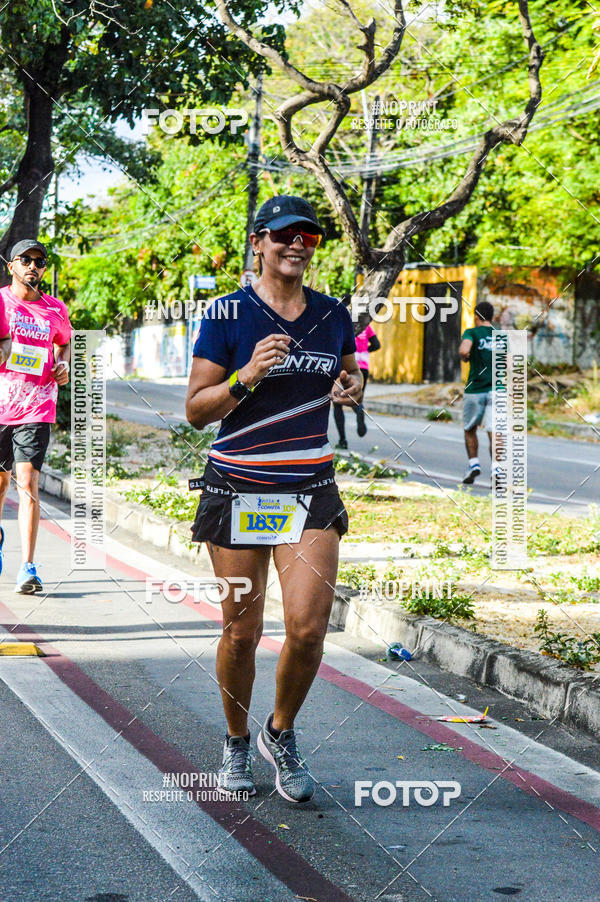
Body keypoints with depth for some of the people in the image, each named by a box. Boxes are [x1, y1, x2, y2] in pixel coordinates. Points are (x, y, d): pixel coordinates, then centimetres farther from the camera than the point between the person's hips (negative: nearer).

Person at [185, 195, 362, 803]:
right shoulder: (227, 316, -5)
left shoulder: (333, 315, 7)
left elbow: (350, 376, 25)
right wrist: (247, 377, -21)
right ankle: (236, 742, 27)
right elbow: (195, 411, -5)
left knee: (308, 629, -9)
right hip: (238, 490, -2)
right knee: (241, 634, 3)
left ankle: (280, 734, 17)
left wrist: (353, 387, 1)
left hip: (311, 491, 3)